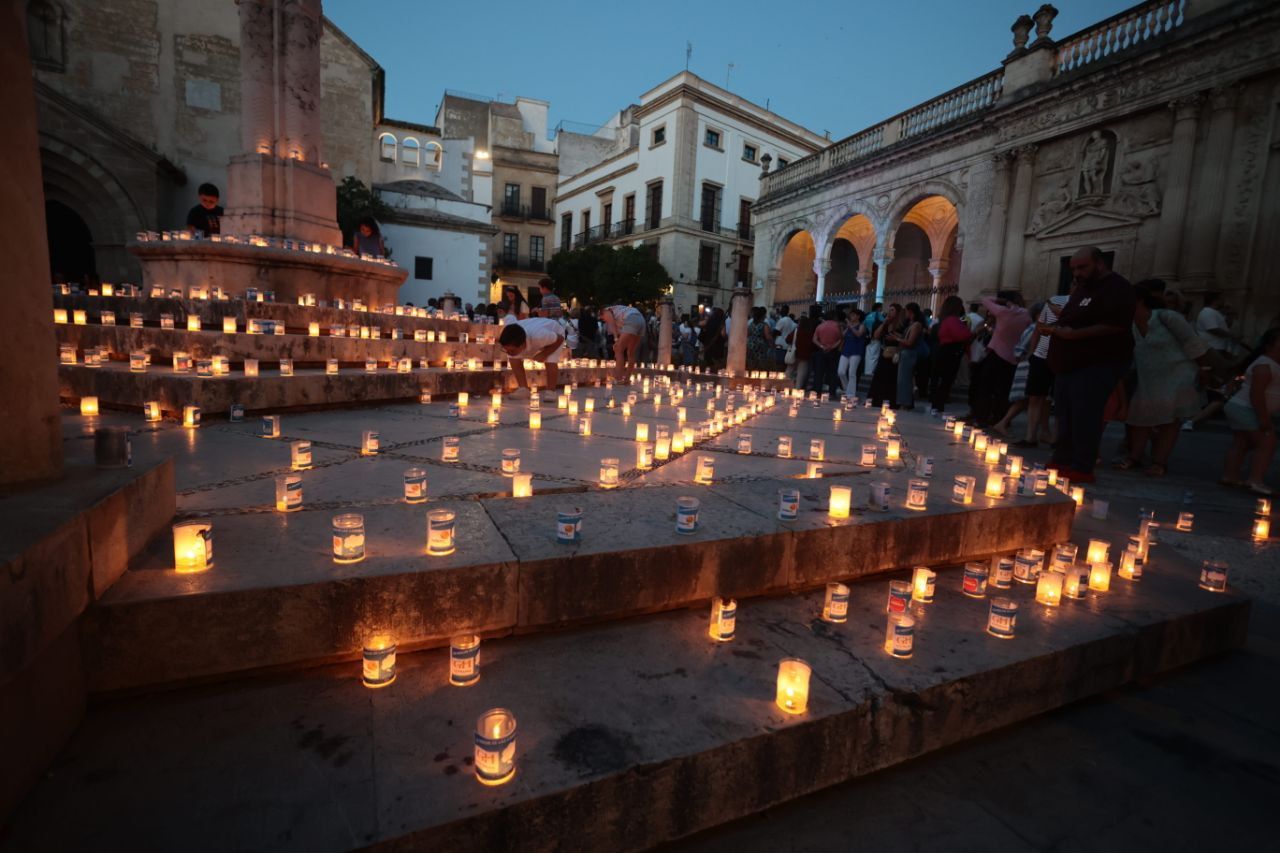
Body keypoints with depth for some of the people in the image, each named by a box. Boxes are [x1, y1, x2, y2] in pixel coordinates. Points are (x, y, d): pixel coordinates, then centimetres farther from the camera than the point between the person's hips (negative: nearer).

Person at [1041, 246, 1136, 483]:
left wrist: (1073, 334, -25)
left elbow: (1116, 326, -21)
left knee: (1084, 416, -11)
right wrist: (1053, 328, 6)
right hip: (1070, 364, 9)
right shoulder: (1082, 288, 19)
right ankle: (1062, 460, 16)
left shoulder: (1116, 288, -9)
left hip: (1098, 364, -9)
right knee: (1064, 414, 9)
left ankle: (1081, 468, -8)